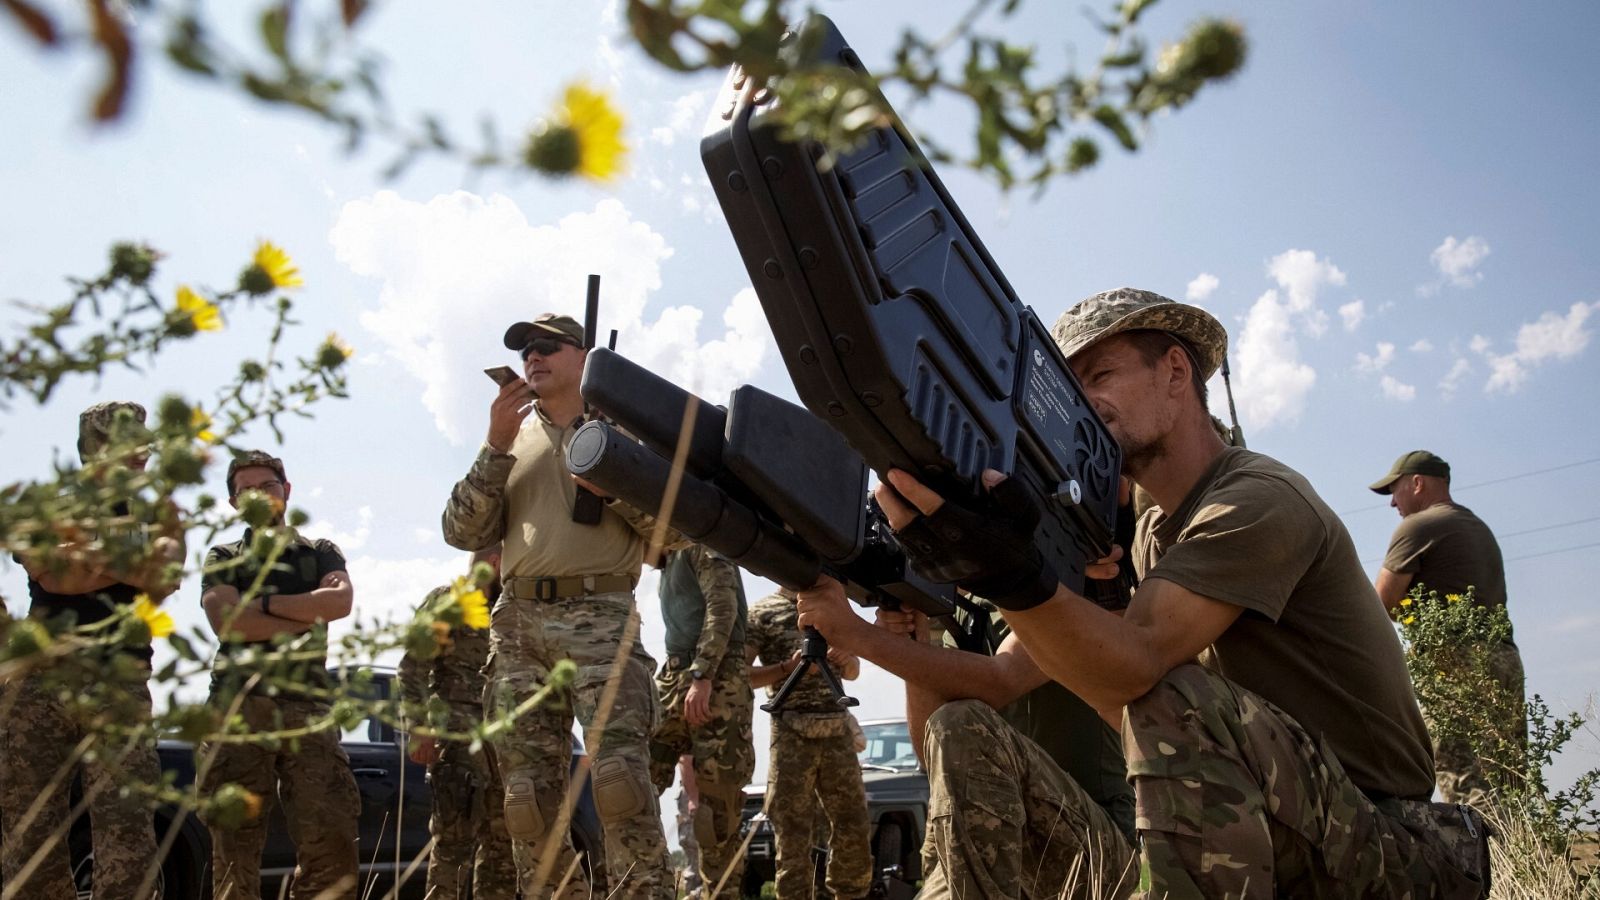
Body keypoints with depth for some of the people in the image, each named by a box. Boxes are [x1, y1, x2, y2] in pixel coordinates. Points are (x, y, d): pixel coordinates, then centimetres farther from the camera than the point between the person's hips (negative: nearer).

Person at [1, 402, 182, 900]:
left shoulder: (155, 516, 16)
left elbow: (163, 579, -5)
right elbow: (47, 570, -7)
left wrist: (80, 557, -8)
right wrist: (133, 558, -6)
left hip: (120, 683, 0)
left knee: (127, 830, -13)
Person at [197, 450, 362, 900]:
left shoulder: (321, 552, 21)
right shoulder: (222, 558, 19)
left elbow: (341, 600, -1)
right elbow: (226, 621, -2)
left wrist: (264, 603, -2)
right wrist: (308, 615, -2)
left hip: (308, 708, 0)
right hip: (239, 706, 0)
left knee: (331, 839, -12)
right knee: (235, 845, -6)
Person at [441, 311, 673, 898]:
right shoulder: (512, 437, 20)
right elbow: (463, 532, 8)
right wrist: (496, 445, -3)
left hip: (600, 617, -4)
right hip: (517, 624, 4)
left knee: (620, 777, -17)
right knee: (528, 794, 5)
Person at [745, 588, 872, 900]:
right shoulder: (762, 612, 5)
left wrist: (848, 660, -2)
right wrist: (787, 667, -17)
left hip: (838, 730, 4)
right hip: (792, 734, -4)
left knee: (854, 827, 2)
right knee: (792, 833, -6)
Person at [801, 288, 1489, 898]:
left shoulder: (1259, 503, -17)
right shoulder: (1155, 534, 11)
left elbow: (1137, 665, -32)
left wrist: (1017, 579, -49)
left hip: (1382, 835, -8)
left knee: (1181, 702, -34)